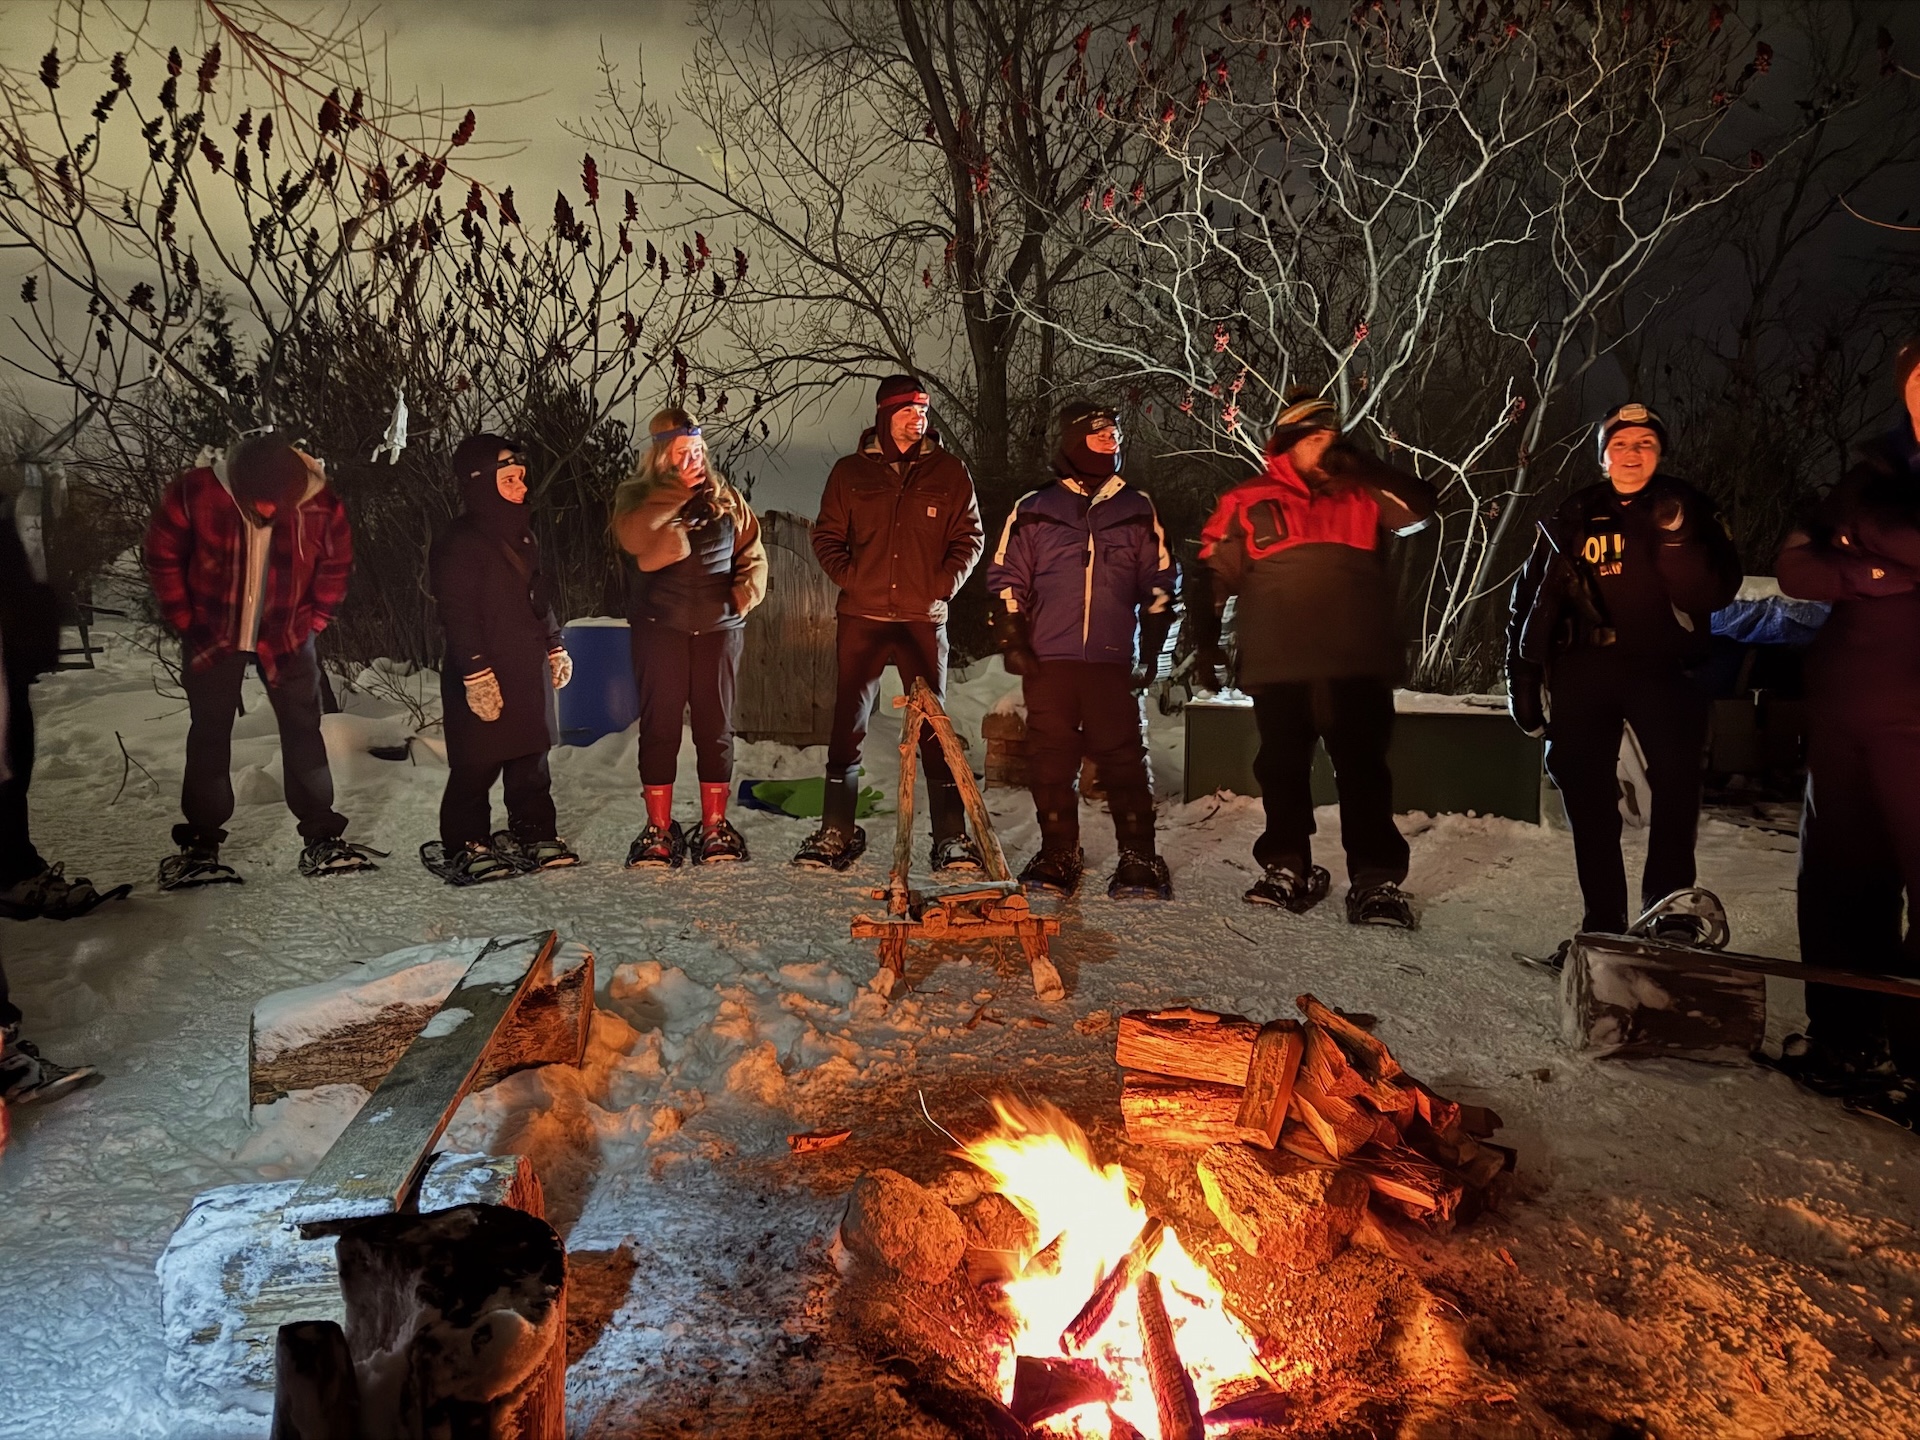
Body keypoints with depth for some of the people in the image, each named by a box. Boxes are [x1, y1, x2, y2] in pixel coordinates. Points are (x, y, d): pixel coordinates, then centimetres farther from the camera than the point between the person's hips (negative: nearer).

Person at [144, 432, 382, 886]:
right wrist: (184, 621, -4)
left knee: (304, 728, 2)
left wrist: (313, 622, -2)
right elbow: (163, 556, -6)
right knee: (209, 736, 6)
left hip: (285, 637, 1)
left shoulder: (321, 507, -18)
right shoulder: (194, 493, -20)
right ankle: (201, 845, 16)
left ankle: (321, 837, 10)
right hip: (212, 638, 0)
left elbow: (336, 566, 0)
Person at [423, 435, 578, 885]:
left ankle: (534, 835, 24)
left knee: (532, 757, 13)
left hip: (529, 670, 8)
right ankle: (466, 847, 10)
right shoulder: (458, 543, -14)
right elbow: (458, 616, -18)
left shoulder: (521, 534, 14)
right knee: (477, 766, 0)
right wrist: (476, 675, -22)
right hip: (485, 676, -8)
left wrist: (555, 647, 20)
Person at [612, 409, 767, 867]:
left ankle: (715, 825, 14)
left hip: (718, 628, 2)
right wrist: (676, 489, -17)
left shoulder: (726, 498, 11)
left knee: (716, 726, 5)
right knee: (659, 726, 2)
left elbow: (752, 555, 13)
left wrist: (744, 594, -5)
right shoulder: (637, 496, 4)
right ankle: (659, 828, 11)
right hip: (659, 628, -2)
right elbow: (633, 538, -18)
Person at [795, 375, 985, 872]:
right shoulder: (851, 472, 8)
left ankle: (952, 836, 5)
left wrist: (941, 587, -6)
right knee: (847, 725, 3)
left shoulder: (949, 472, 6)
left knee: (935, 728, 0)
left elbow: (969, 538, 7)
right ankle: (837, 832, 13)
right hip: (861, 619, 1)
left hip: (924, 621, -1)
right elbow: (827, 537, 11)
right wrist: (851, 581, -4)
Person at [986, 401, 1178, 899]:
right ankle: (1058, 855, 15)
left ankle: (1138, 858, 6)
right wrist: (1013, 643, 1)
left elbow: (1159, 582, 14)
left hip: (1113, 660, 0)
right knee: (1050, 760, 4)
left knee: (1123, 758, -2)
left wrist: (1151, 650, 8)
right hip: (1048, 659, 0)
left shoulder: (1137, 511, 12)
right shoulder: (1033, 510, 8)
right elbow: (1006, 580, 10)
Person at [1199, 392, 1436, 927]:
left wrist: (1362, 465, -6)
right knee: (1282, 769, 8)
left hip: (1355, 665, 0)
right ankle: (1287, 869, 22)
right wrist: (1205, 639, 5)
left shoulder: (1361, 496, 12)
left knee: (1362, 770, -1)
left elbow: (1419, 509, -3)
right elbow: (1214, 573, 10)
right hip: (1277, 666, 0)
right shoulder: (1246, 502, 9)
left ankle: (1375, 880, 4)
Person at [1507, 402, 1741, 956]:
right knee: (1588, 803, 4)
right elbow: (1530, 599, 10)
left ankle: (1670, 914, -1)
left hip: (1663, 671, -1)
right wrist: (1523, 675, 5)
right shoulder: (1575, 518, 8)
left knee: (1677, 792, -12)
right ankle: (1603, 924, 13)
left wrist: (1676, 541, -20)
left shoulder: (1688, 510, 5)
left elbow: (1712, 596, -5)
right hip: (1585, 675, 2)